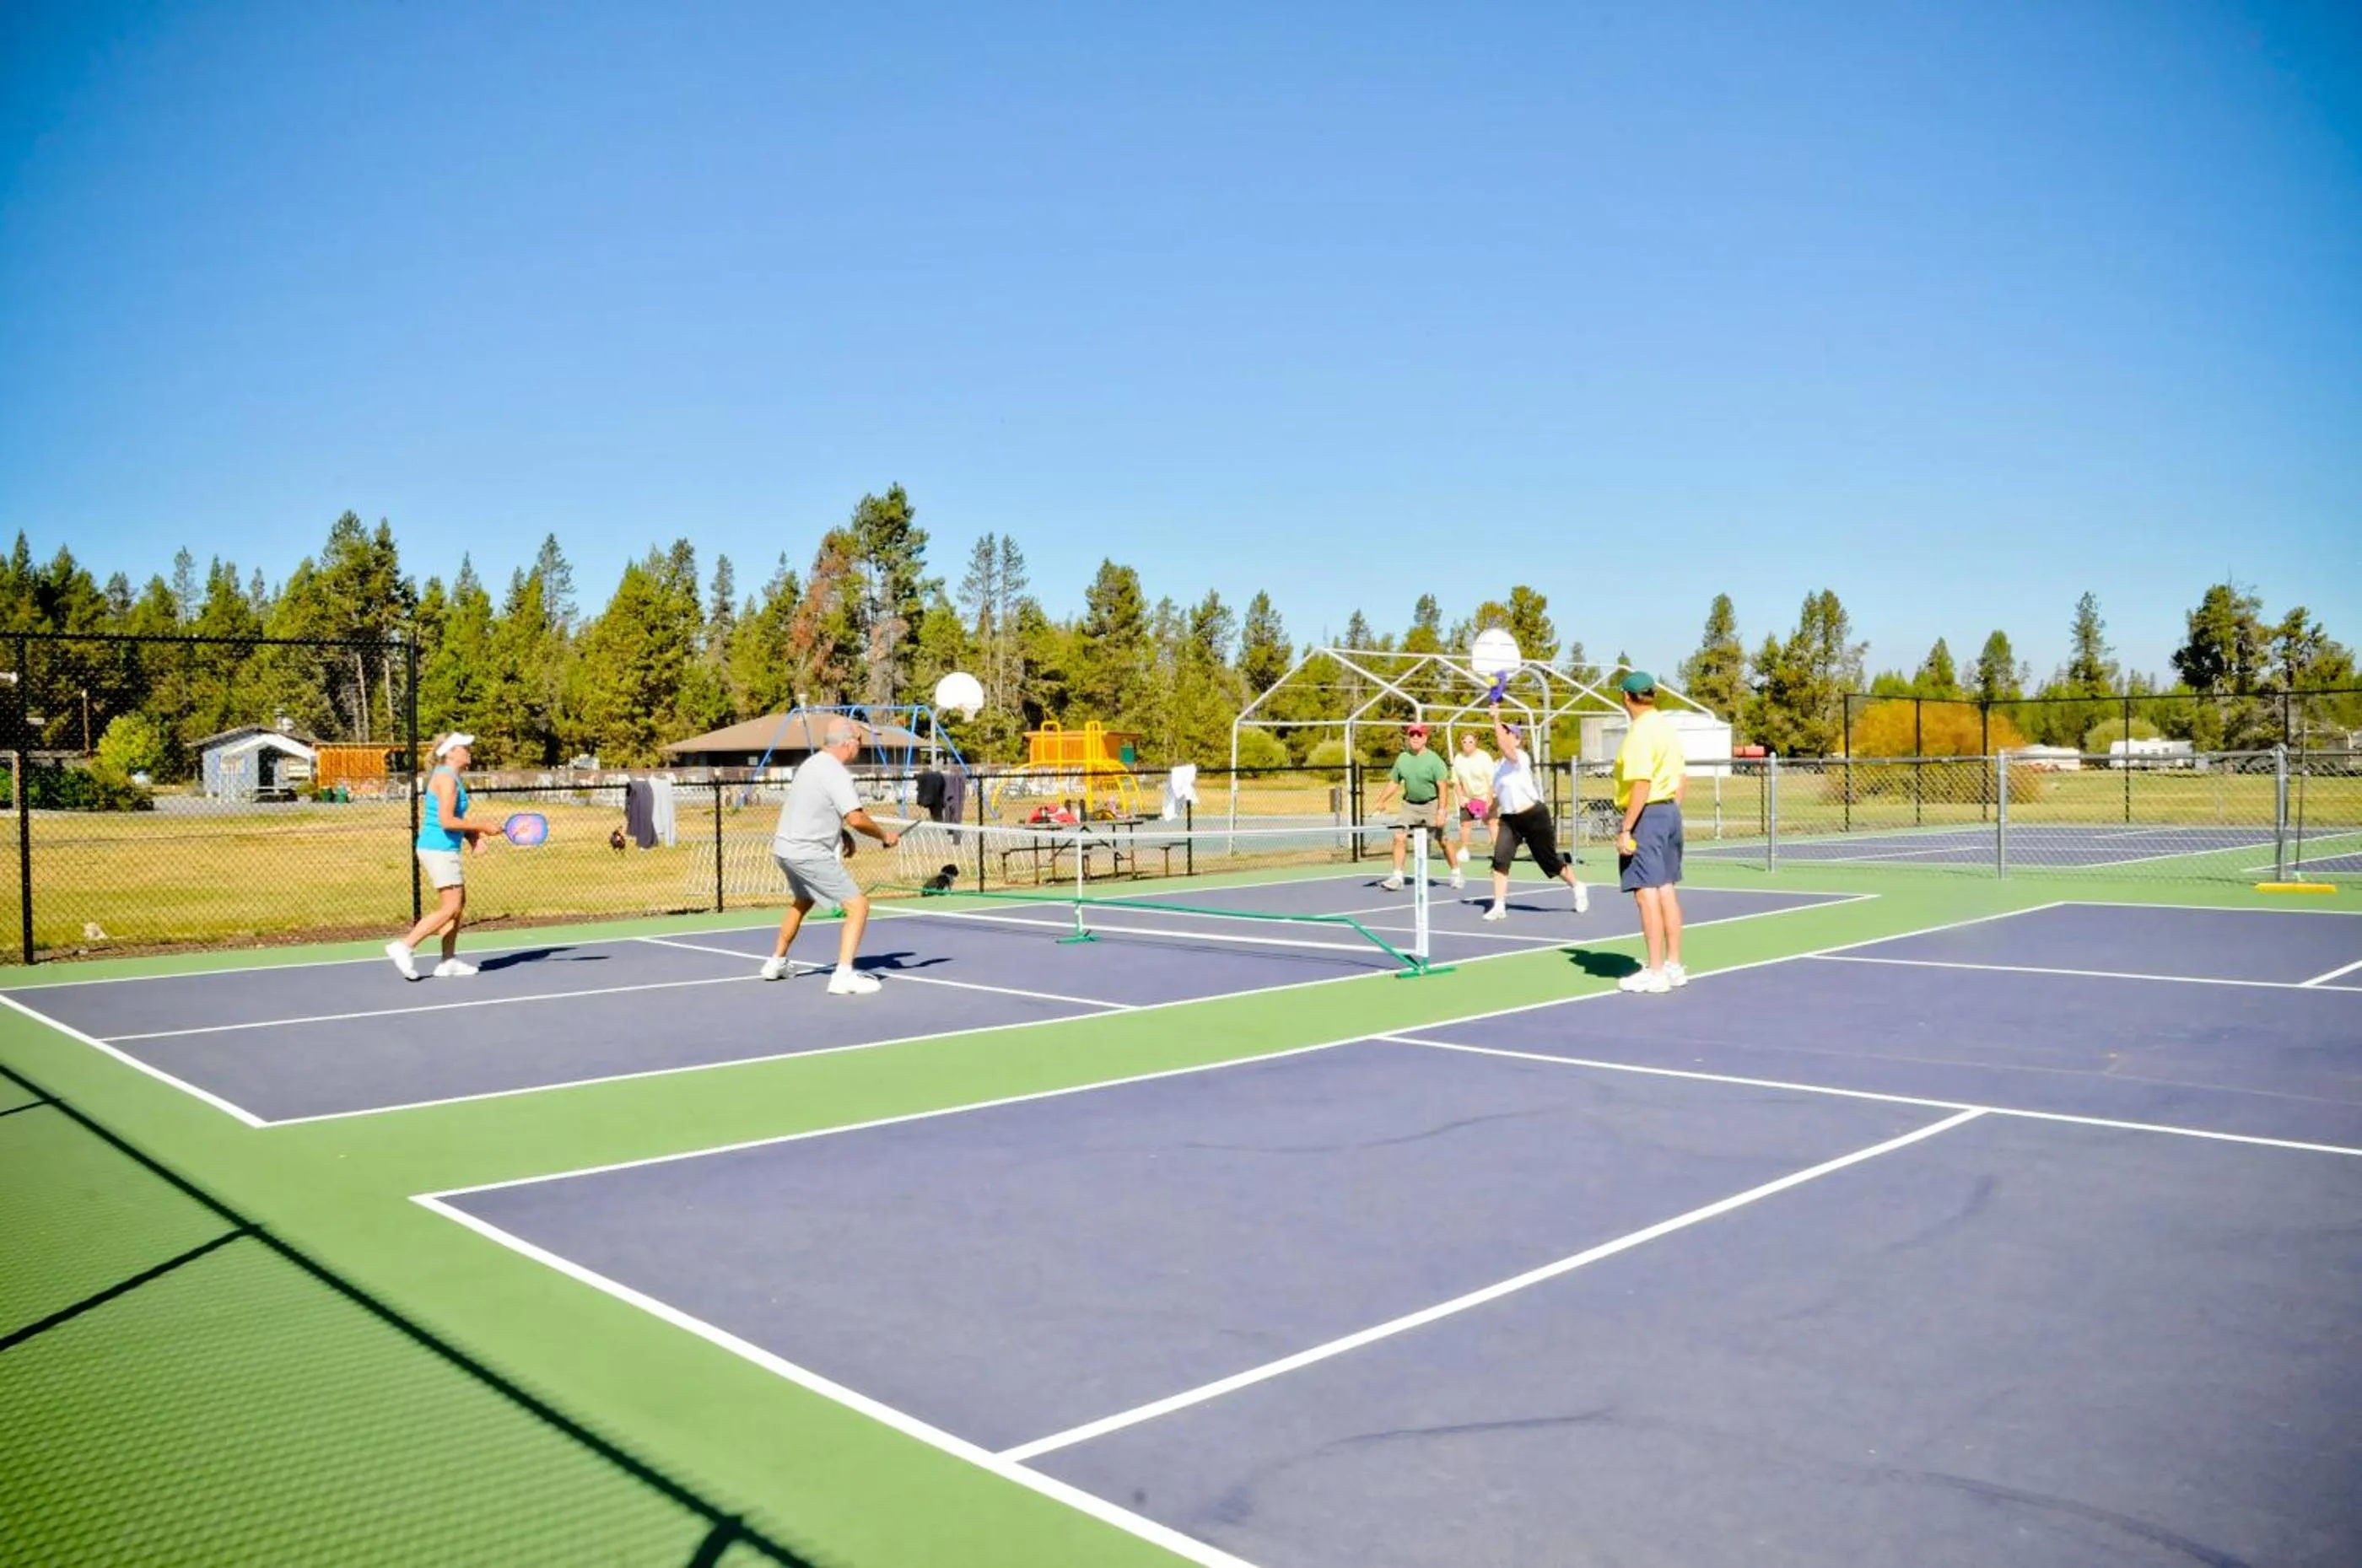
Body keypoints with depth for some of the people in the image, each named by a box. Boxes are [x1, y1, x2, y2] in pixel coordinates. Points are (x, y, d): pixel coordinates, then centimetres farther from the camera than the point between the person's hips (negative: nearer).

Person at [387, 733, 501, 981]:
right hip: (440, 849, -10)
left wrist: (472, 835, 5)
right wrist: (482, 827, -16)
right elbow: (447, 821, -22)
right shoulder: (446, 778, -15)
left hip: (445, 849, 10)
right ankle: (405, 946, -5)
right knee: (450, 908, -9)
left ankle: (449, 962, 13)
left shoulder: (453, 778, 16)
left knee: (458, 904, 11)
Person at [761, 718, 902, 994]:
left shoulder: (812, 763, 11)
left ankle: (776, 962, 45)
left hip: (785, 846, 10)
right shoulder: (835, 773, -18)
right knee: (858, 905, -9)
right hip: (809, 853, -10)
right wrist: (884, 836, -10)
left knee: (802, 902, 33)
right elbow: (856, 819, -26)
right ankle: (844, 976, -17)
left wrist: (843, 833, 11)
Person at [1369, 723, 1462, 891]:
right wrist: (1381, 801, 1)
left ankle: (1456, 874, 22)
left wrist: (1441, 811, -22)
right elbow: (1394, 783, 12)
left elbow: (1443, 786, -15)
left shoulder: (1433, 760, -12)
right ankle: (1397, 878, -7)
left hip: (1431, 804, -4)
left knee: (1443, 841, 4)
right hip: (1410, 805, 4)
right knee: (1399, 837, -11)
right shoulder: (1402, 759, 3)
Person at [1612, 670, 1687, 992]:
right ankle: (1674, 966, 18)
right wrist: (1671, 813, 21)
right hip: (1671, 812, 9)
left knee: (1647, 892, -5)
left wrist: (1626, 830, -20)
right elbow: (1682, 776, 15)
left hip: (1647, 815, -9)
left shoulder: (1641, 732, -16)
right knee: (1666, 889, 13)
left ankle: (1655, 973, -3)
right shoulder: (1668, 727, 11)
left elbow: (1642, 785, -22)